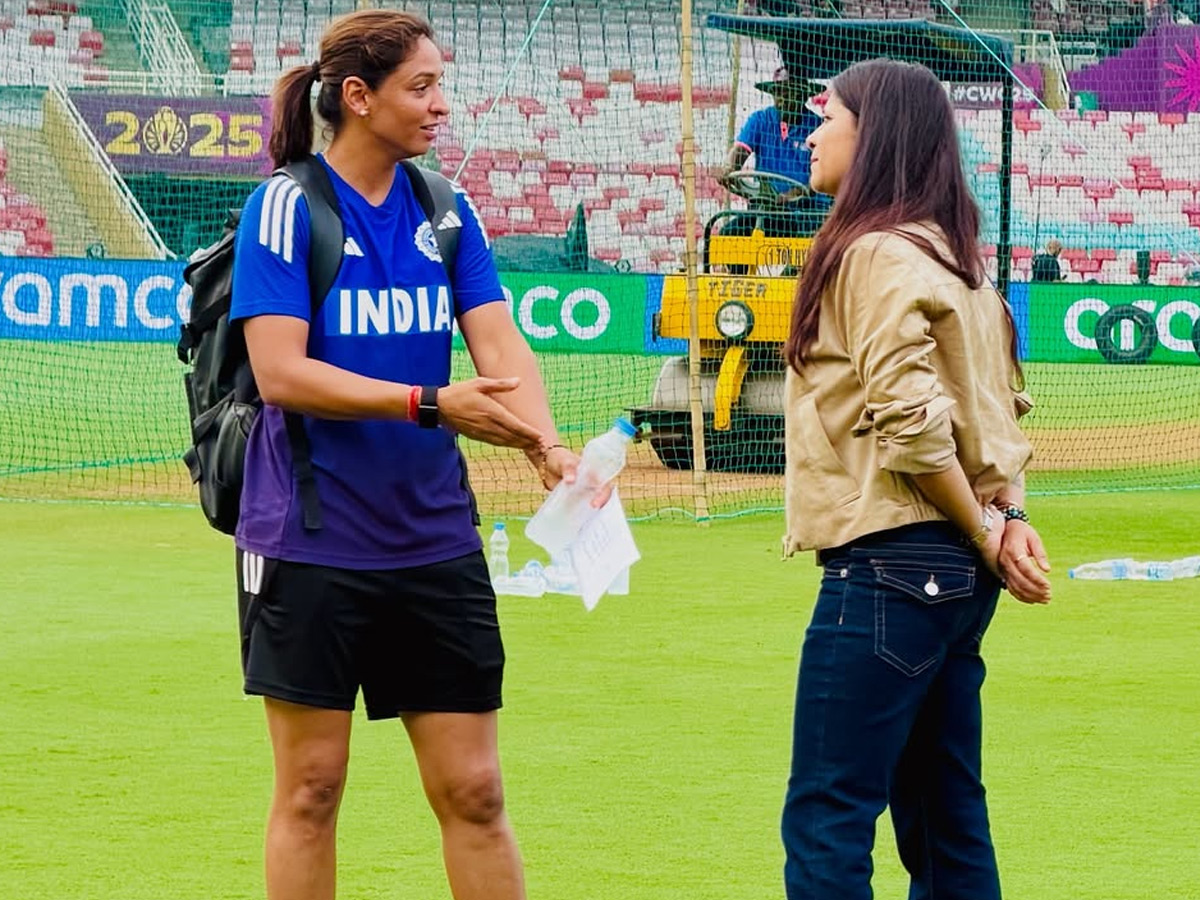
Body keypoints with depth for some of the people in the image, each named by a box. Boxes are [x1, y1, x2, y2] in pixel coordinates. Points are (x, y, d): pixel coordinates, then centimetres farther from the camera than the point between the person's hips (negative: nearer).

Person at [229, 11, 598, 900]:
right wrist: (430, 404, -26)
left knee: (473, 792, 5)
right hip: (311, 547, -4)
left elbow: (501, 344, -3)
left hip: (435, 542, 4)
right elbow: (280, 371, -17)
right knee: (312, 787, 3)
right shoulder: (286, 206, -8)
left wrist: (547, 445, -22)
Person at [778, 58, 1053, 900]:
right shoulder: (953, 255, 15)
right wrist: (1010, 517, 1)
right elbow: (1000, 402, 16)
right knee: (946, 817, 11)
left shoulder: (875, 254, -13)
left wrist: (984, 535, -8)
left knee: (826, 816, -8)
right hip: (954, 575, 9)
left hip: (889, 569, -9)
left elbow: (912, 422, -19)